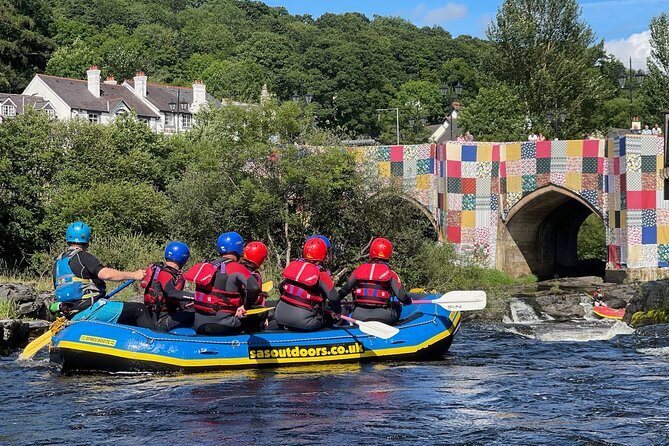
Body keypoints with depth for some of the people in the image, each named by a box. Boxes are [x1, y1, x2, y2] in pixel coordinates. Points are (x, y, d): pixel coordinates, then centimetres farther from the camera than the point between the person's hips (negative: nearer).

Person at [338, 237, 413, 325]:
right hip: (382, 316, -2)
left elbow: (344, 291, 9)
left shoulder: (358, 270, 7)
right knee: (397, 306, 27)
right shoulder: (390, 274, -1)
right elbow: (402, 297, -5)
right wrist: (409, 301, 19)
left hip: (358, 317, 2)